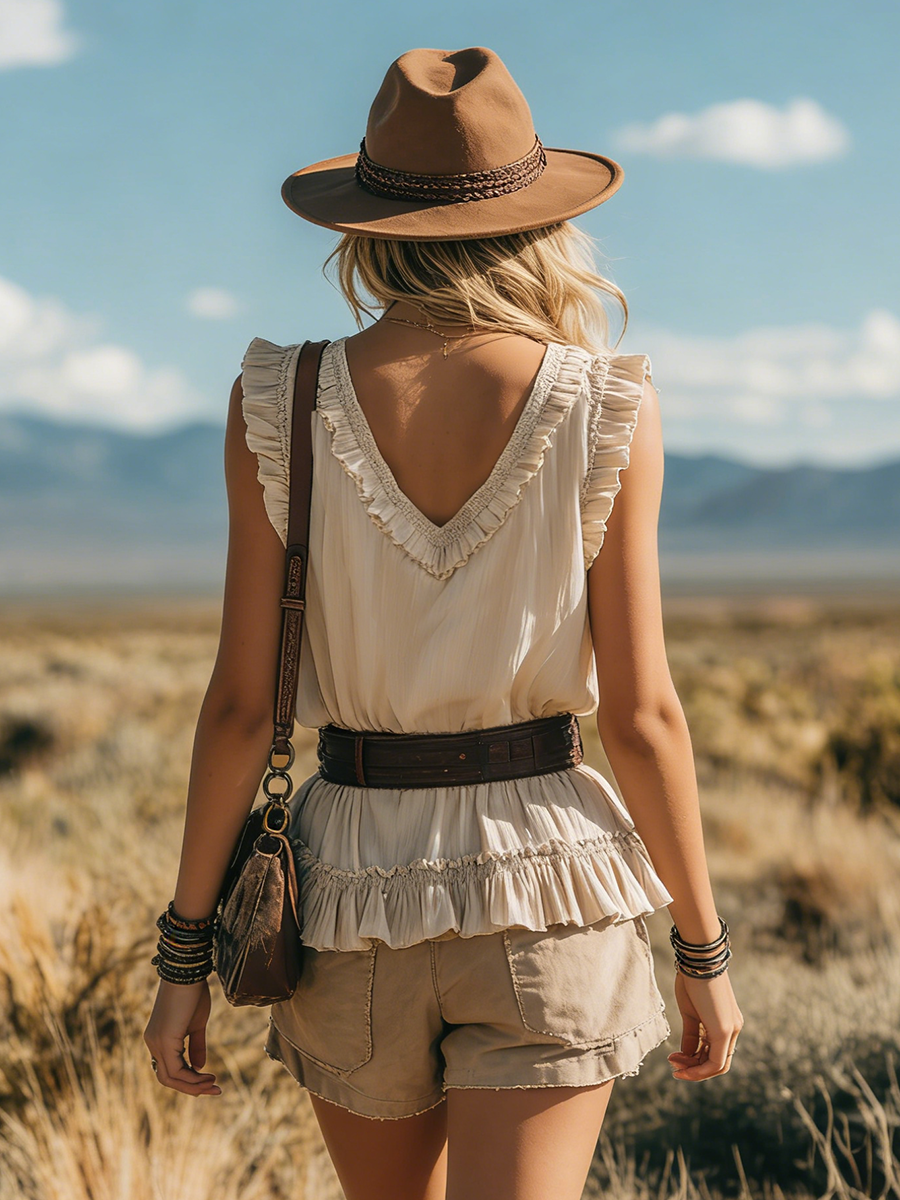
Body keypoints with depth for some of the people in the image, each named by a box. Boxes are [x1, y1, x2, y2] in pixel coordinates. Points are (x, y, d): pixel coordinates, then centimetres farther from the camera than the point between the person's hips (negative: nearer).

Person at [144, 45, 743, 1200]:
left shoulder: (278, 407, -7)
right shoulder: (610, 415, -9)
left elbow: (241, 701, -7)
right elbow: (639, 714, -8)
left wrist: (187, 948, 3)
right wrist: (704, 950, 4)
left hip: (355, 883, 2)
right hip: (546, 889, -2)